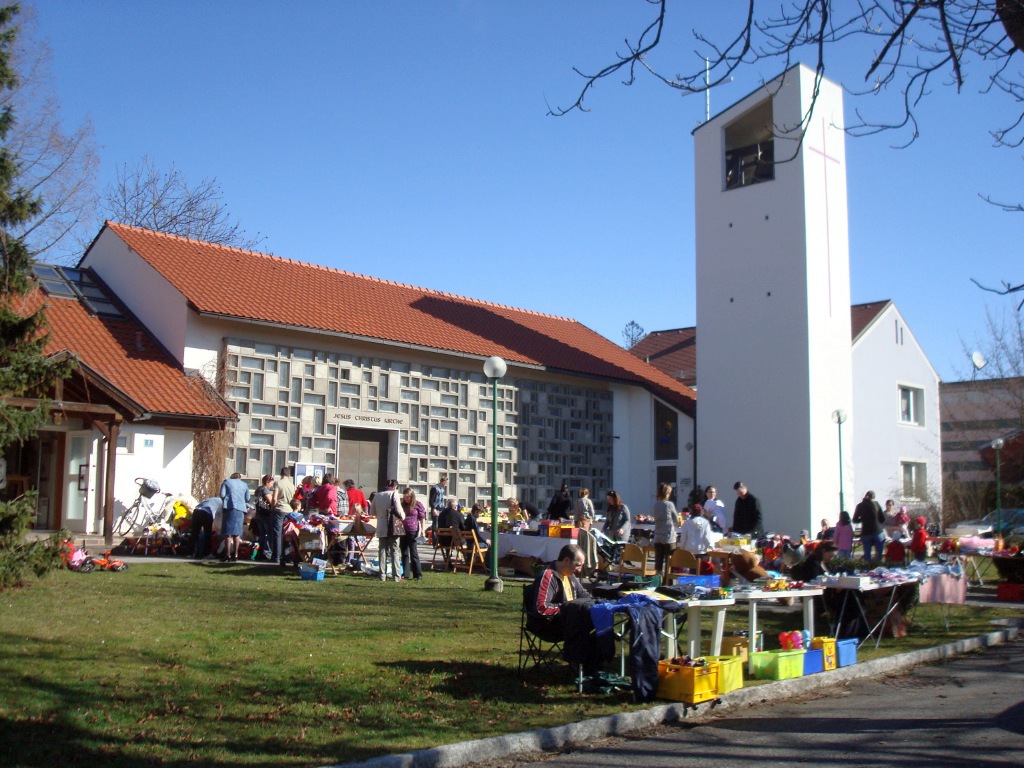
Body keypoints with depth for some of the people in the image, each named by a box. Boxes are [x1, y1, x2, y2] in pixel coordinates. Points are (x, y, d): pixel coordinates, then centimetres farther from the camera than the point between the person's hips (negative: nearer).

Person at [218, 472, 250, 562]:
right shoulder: (244, 485, 19)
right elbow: (247, 498, 14)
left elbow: (222, 495, 0)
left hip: (230, 508, -3)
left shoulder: (226, 482, 10)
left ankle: (228, 555, -9)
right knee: (237, 533, 8)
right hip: (240, 509, 3)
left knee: (228, 533, -3)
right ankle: (235, 555, 7)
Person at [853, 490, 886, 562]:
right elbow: (883, 519, 0)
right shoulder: (876, 504, -2)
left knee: (867, 555, 6)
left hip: (866, 533, 1)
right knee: (879, 554, 8)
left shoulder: (860, 506, -1)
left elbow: (855, 520, 4)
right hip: (877, 532, -1)